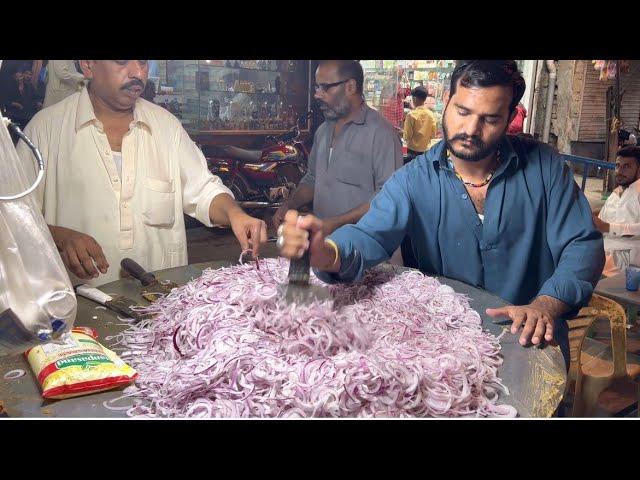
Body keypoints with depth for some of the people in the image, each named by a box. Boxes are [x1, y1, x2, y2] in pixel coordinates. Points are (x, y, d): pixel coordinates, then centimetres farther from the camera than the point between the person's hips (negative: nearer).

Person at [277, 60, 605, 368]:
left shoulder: (543, 167, -3)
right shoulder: (414, 180, -5)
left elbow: (583, 245, -3)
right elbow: (368, 238, -19)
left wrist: (547, 304, -23)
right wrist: (325, 253, -44)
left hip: (531, 341, 0)